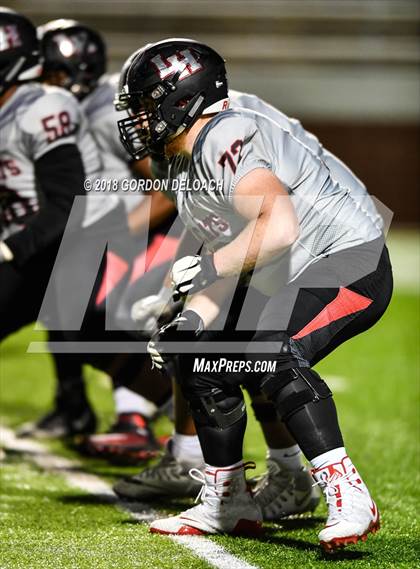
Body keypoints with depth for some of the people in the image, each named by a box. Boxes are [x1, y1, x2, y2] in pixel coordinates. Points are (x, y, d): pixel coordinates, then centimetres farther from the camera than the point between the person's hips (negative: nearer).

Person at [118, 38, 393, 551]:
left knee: (275, 354, -32)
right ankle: (227, 506, 25)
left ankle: (348, 498, -33)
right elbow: (228, 262, 14)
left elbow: (279, 229, -33)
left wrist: (208, 268, -24)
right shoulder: (185, 168, 12)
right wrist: (191, 321, -2)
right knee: (204, 367, 10)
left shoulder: (225, 139, -21)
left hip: (351, 265, -11)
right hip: (292, 286, 11)